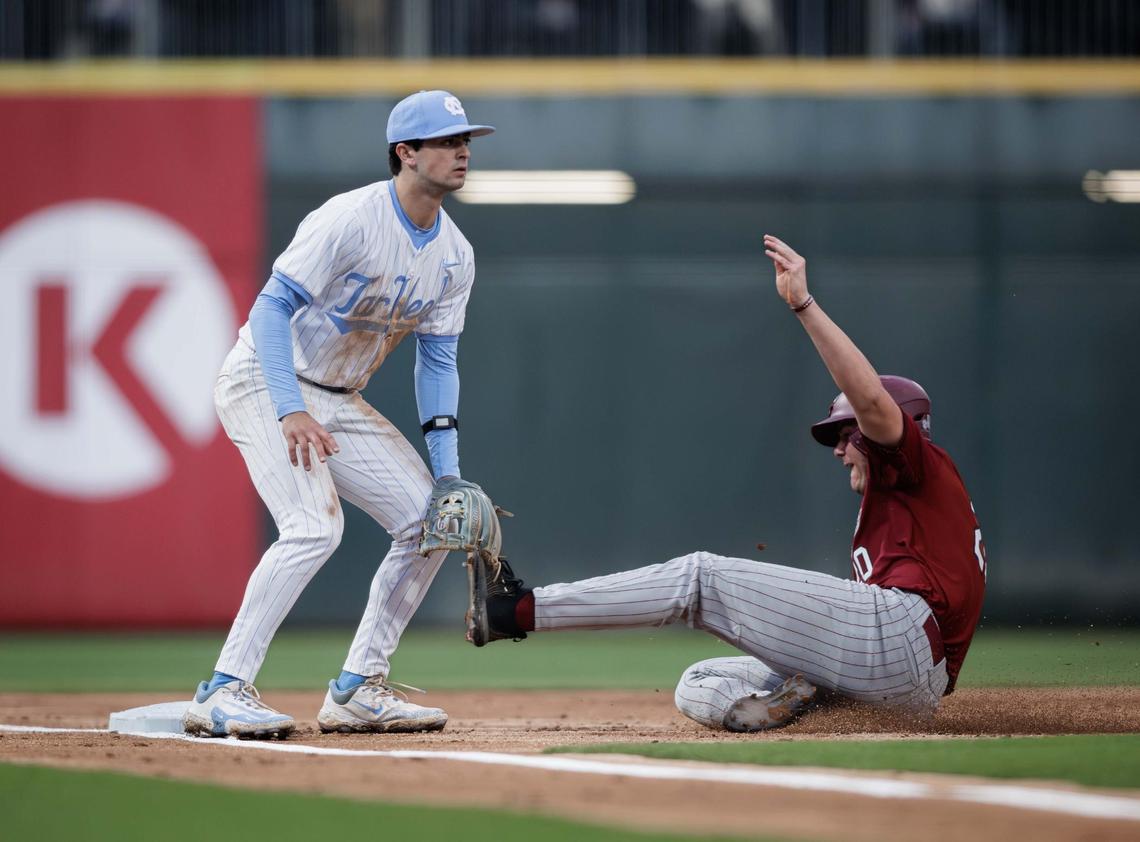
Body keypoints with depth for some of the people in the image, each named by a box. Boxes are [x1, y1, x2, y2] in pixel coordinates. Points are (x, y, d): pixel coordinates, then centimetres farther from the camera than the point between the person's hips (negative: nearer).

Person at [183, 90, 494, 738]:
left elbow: (437, 361, 5)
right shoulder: (349, 220, -22)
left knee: (430, 522, 1)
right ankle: (223, 694, -24)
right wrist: (292, 411, -35)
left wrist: (446, 471, -5)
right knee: (315, 526, -27)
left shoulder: (455, 255, 2)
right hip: (266, 385, -8)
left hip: (339, 400, 8)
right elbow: (273, 306, -24)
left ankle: (359, 689, 8)